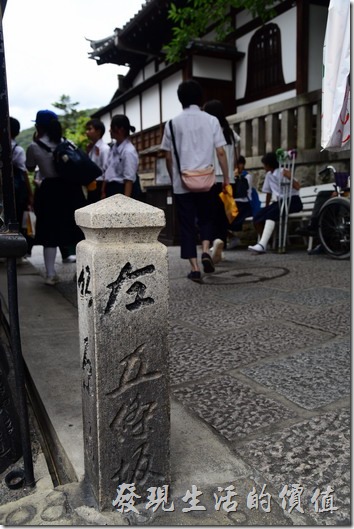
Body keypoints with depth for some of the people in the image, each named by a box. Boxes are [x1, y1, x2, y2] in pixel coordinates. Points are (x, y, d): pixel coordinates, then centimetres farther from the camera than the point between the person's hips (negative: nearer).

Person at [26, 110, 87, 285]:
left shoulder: (34, 147, -5)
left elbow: (30, 167, 10)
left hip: (49, 190, -3)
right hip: (71, 188, 3)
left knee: (50, 233, 4)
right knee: (77, 229, 11)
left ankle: (51, 274, 7)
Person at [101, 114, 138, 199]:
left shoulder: (129, 151, -15)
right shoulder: (113, 147, 10)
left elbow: (129, 180, -19)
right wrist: (103, 192, 15)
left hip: (121, 190, -8)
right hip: (110, 189, 8)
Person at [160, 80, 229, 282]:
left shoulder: (173, 123, 1)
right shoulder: (211, 120, 0)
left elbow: (169, 157, 4)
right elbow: (221, 153, -2)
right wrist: (226, 177, 7)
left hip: (182, 183, 0)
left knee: (187, 224, 6)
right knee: (206, 219, 18)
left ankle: (194, 268, 4)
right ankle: (206, 251, -4)